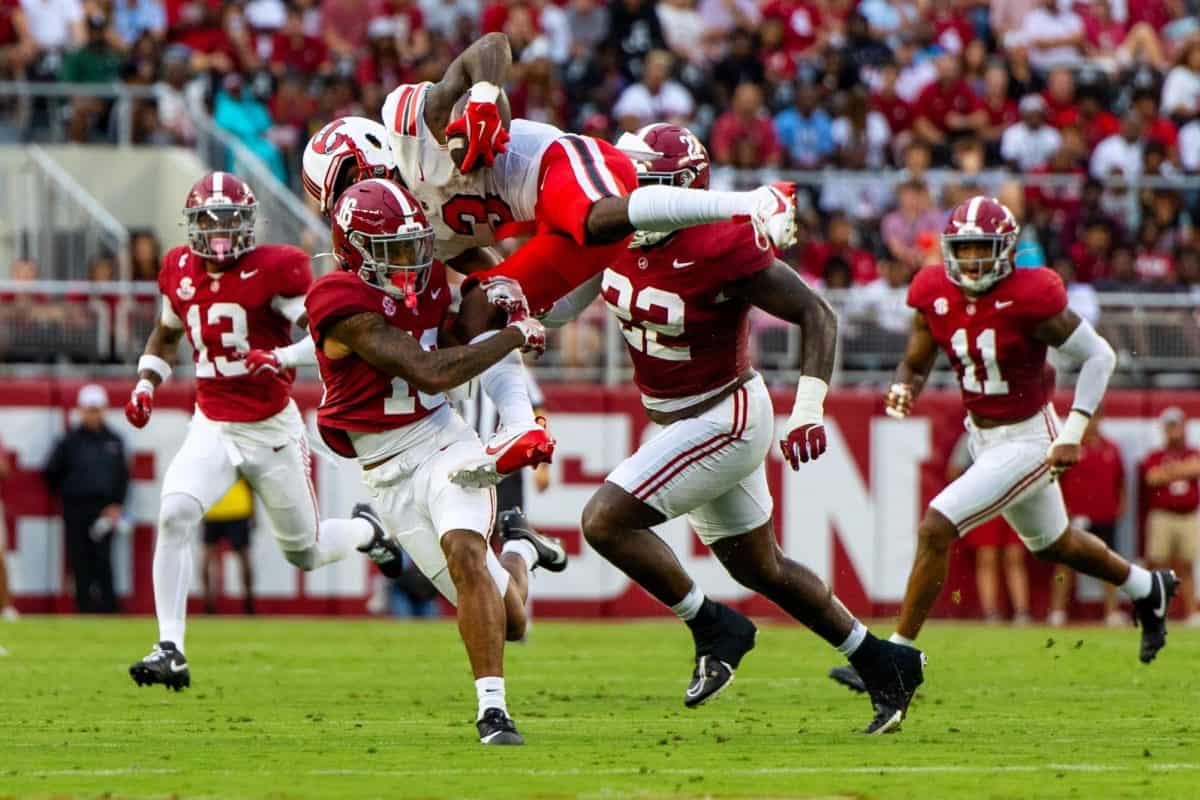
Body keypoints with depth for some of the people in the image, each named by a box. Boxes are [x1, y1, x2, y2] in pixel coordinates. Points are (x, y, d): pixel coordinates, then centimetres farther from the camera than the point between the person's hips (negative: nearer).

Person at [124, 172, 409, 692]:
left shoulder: (275, 269, -13)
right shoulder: (179, 270, 3)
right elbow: (166, 333, 22)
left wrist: (283, 357, -36)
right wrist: (145, 384, 7)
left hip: (273, 429, -3)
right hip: (212, 428, 3)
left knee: (305, 555, 10)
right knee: (175, 516, -24)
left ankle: (364, 530, 46)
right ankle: (170, 649, -21)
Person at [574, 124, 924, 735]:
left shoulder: (720, 248, -25)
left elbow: (816, 315, -19)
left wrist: (808, 412, -27)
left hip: (724, 418, -9)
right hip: (677, 423, 9)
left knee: (606, 520, -18)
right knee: (759, 568, 18)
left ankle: (714, 630, -3)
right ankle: (882, 663, 31)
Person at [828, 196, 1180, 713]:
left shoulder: (1030, 298, -24)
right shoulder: (935, 295, -7)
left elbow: (1099, 356, -15)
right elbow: (915, 365, 4)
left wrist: (1073, 434, -21)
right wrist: (902, 390, -21)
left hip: (1028, 441, -8)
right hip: (982, 436, 8)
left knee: (936, 529, -18)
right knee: (1053, 544, 27)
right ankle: (1148, 589, 52)